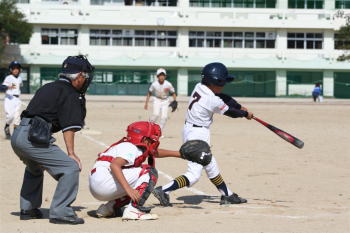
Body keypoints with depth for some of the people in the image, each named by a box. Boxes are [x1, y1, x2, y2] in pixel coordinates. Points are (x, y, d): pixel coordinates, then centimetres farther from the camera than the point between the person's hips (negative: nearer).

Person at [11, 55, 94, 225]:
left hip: (17, 135, 10)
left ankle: (27, 209, 38)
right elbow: (68, 127, -11)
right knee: (71, 168, -10)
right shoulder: (70, 95, -2)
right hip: (34, 138, -10)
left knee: (34, 169, 35)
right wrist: (71, 153, -13)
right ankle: (60, 212, -13)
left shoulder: (47, 88, 24)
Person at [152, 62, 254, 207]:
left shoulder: (199, 87, 0)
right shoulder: (213, 101, -22)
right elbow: (230, 112, -5)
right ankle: (163, 190, -16)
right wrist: (245, 114, 13)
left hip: (189, 130, 10)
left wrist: (241, 107, 7)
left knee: (211, 166, 20)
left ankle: (227, 195, 33)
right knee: (193, 175, -8)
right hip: (198, 135, -10)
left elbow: (224, 98, 11)